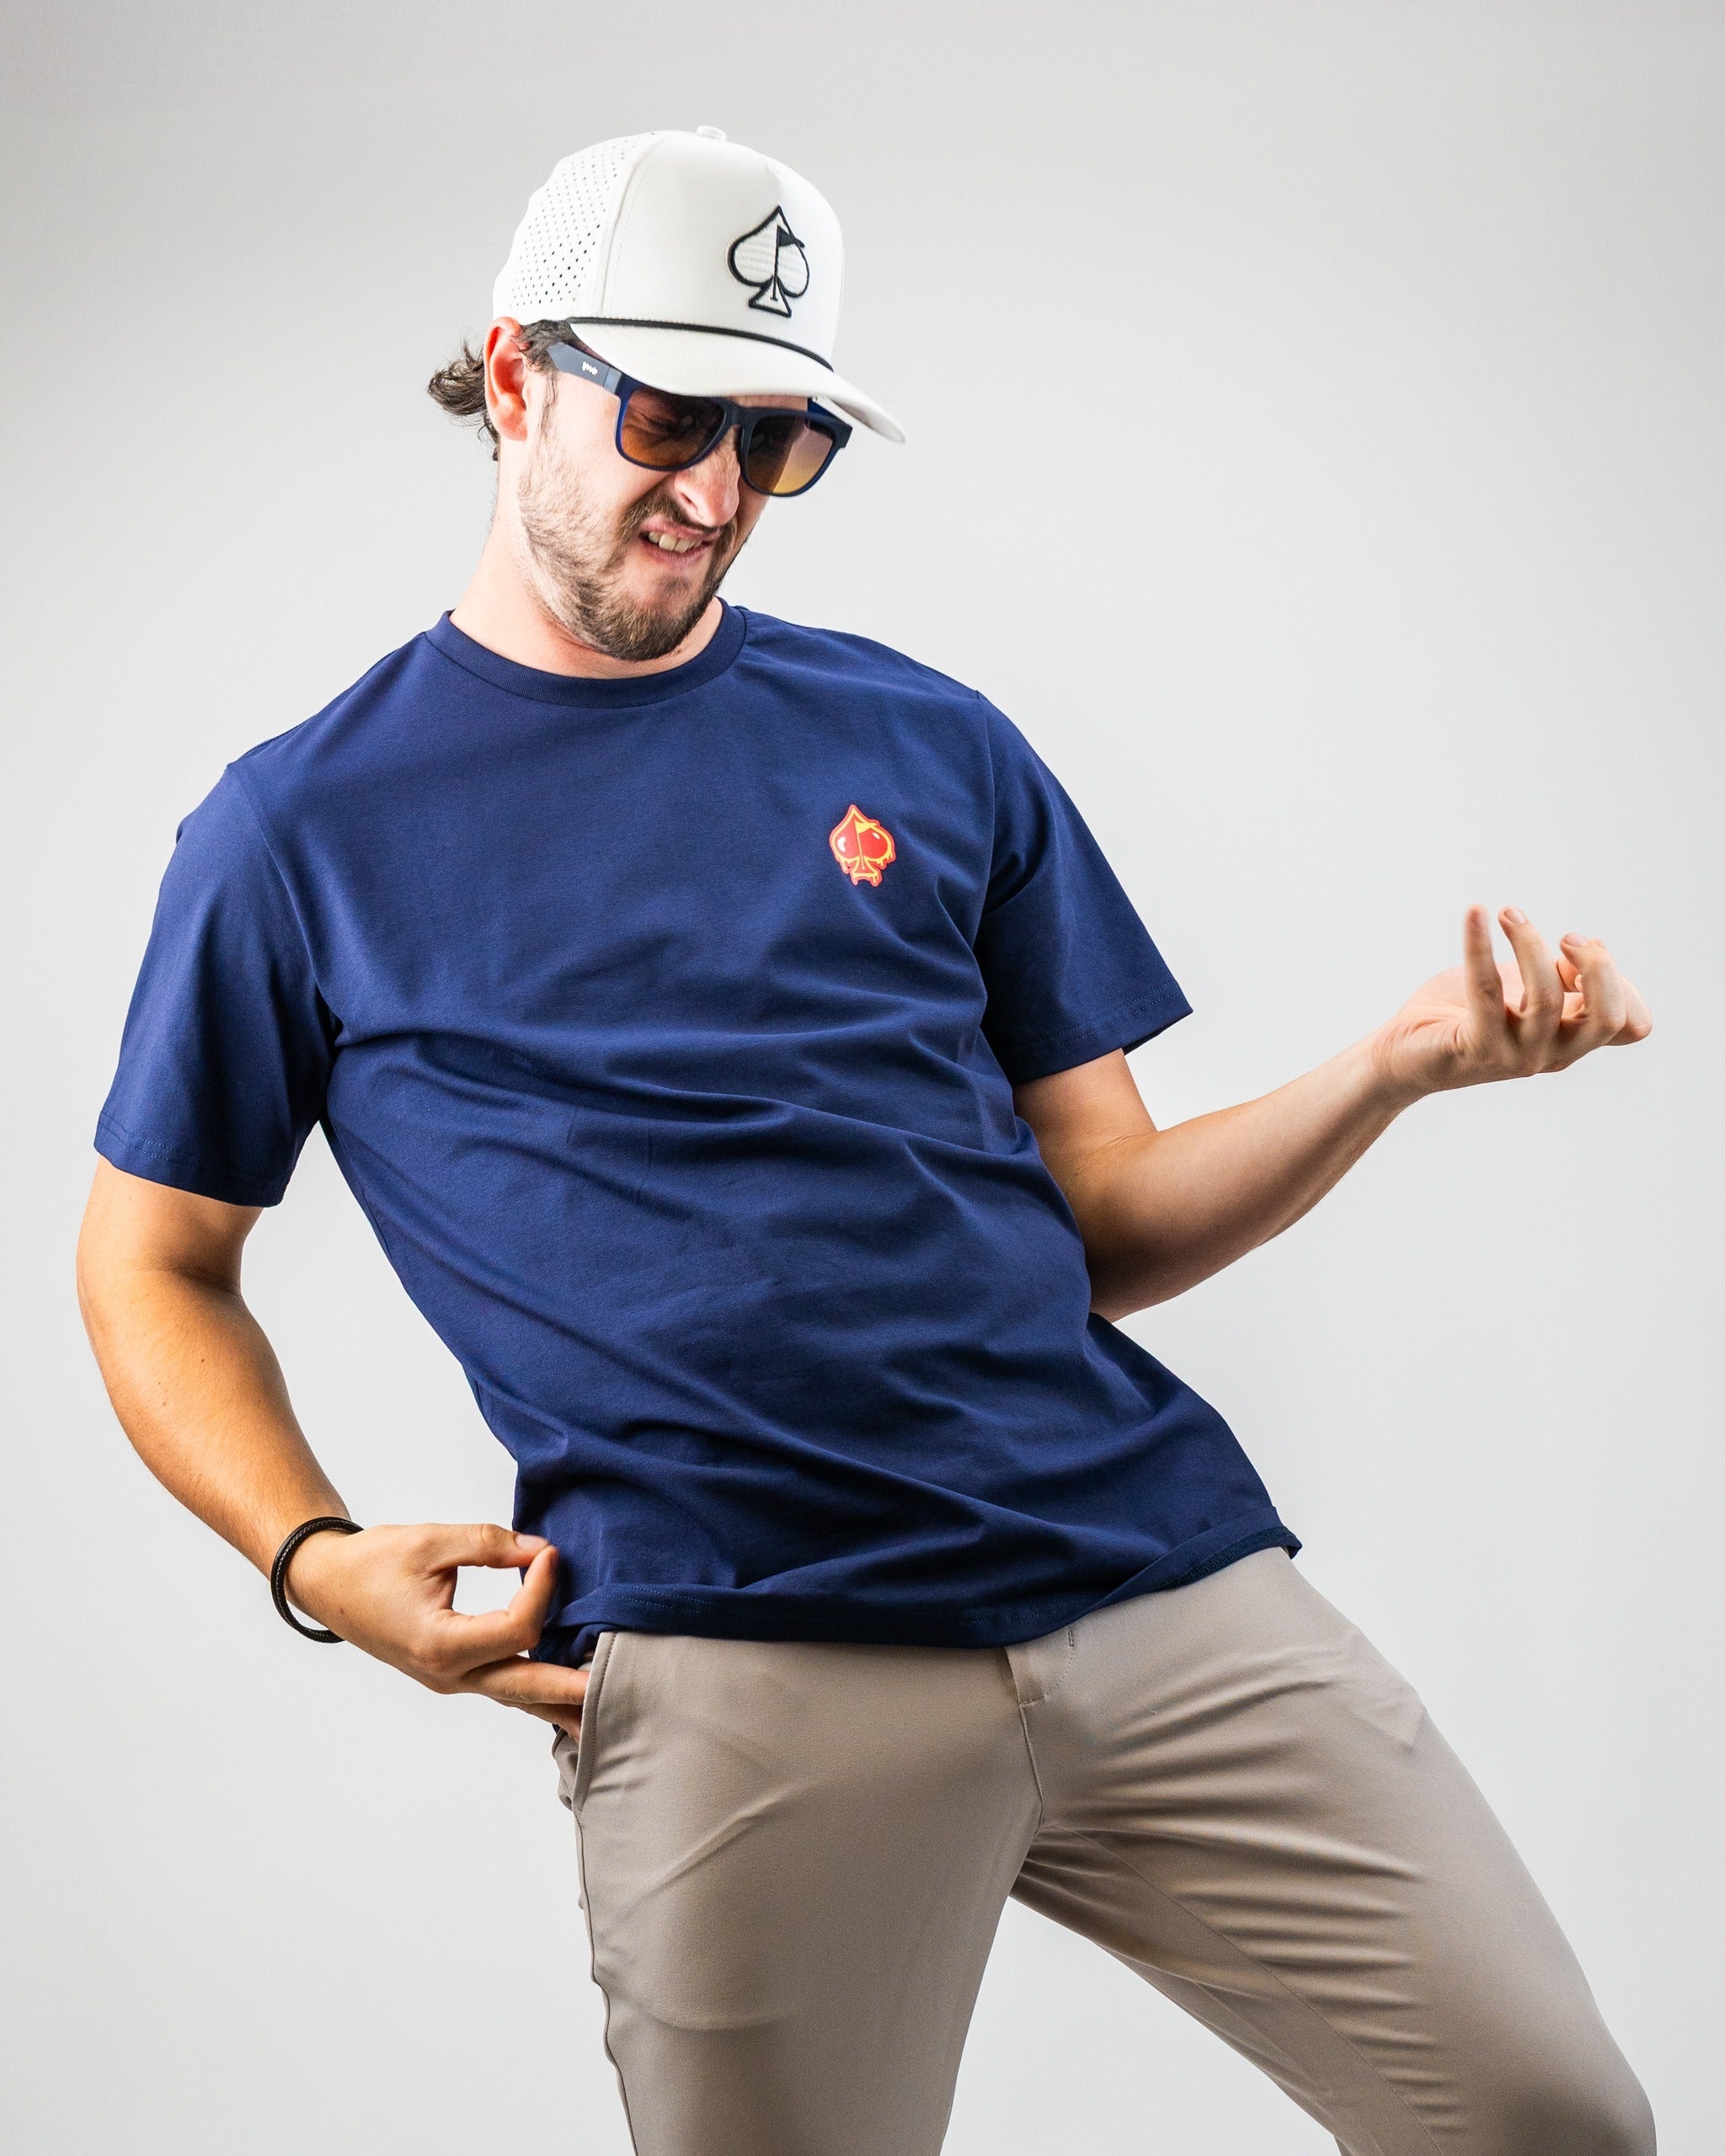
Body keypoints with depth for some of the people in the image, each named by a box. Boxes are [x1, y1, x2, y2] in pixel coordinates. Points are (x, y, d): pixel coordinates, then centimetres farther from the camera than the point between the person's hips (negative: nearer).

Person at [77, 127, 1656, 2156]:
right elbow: (154, 1261, 14)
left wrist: (1395, 1063, -2)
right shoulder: (305, 829, 8)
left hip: (1155, 1564, 3)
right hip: (740, 1668, -2)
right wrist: (321, 1562, -3)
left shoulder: (930, 747, 14)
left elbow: (1104, 1221, 14)